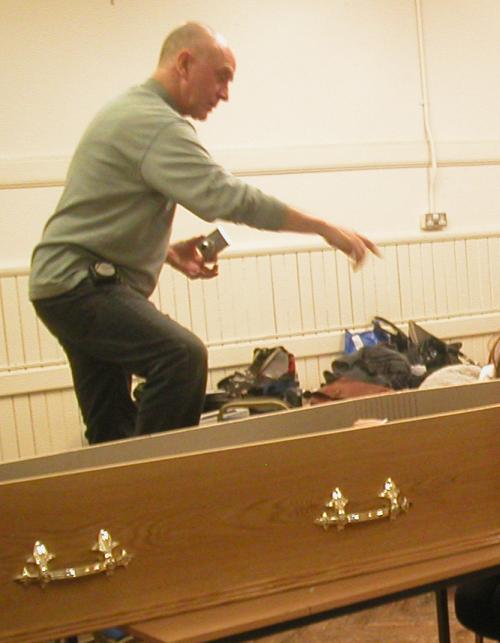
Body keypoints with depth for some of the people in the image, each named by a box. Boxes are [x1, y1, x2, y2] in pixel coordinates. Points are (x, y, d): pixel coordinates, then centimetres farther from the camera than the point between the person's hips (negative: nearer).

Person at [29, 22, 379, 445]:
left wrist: (169, 252, 8)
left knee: (110, 432, 12)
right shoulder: (155, 123, -17)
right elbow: (228, 198, -26)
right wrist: (326, 228, -19)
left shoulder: (131, 112, 17)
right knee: (182, 355, -27)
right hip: (79, 283, -11)